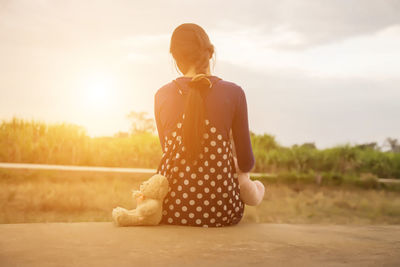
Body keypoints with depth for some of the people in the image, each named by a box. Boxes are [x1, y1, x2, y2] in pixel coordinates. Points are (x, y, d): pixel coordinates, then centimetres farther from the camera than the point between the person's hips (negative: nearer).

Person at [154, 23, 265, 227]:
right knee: (258, 188, 33)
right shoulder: (233, 93, -9)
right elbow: (246, 163, -3)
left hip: (171, 210, 2)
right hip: (220, 211, -1)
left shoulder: (162, 95, -3)